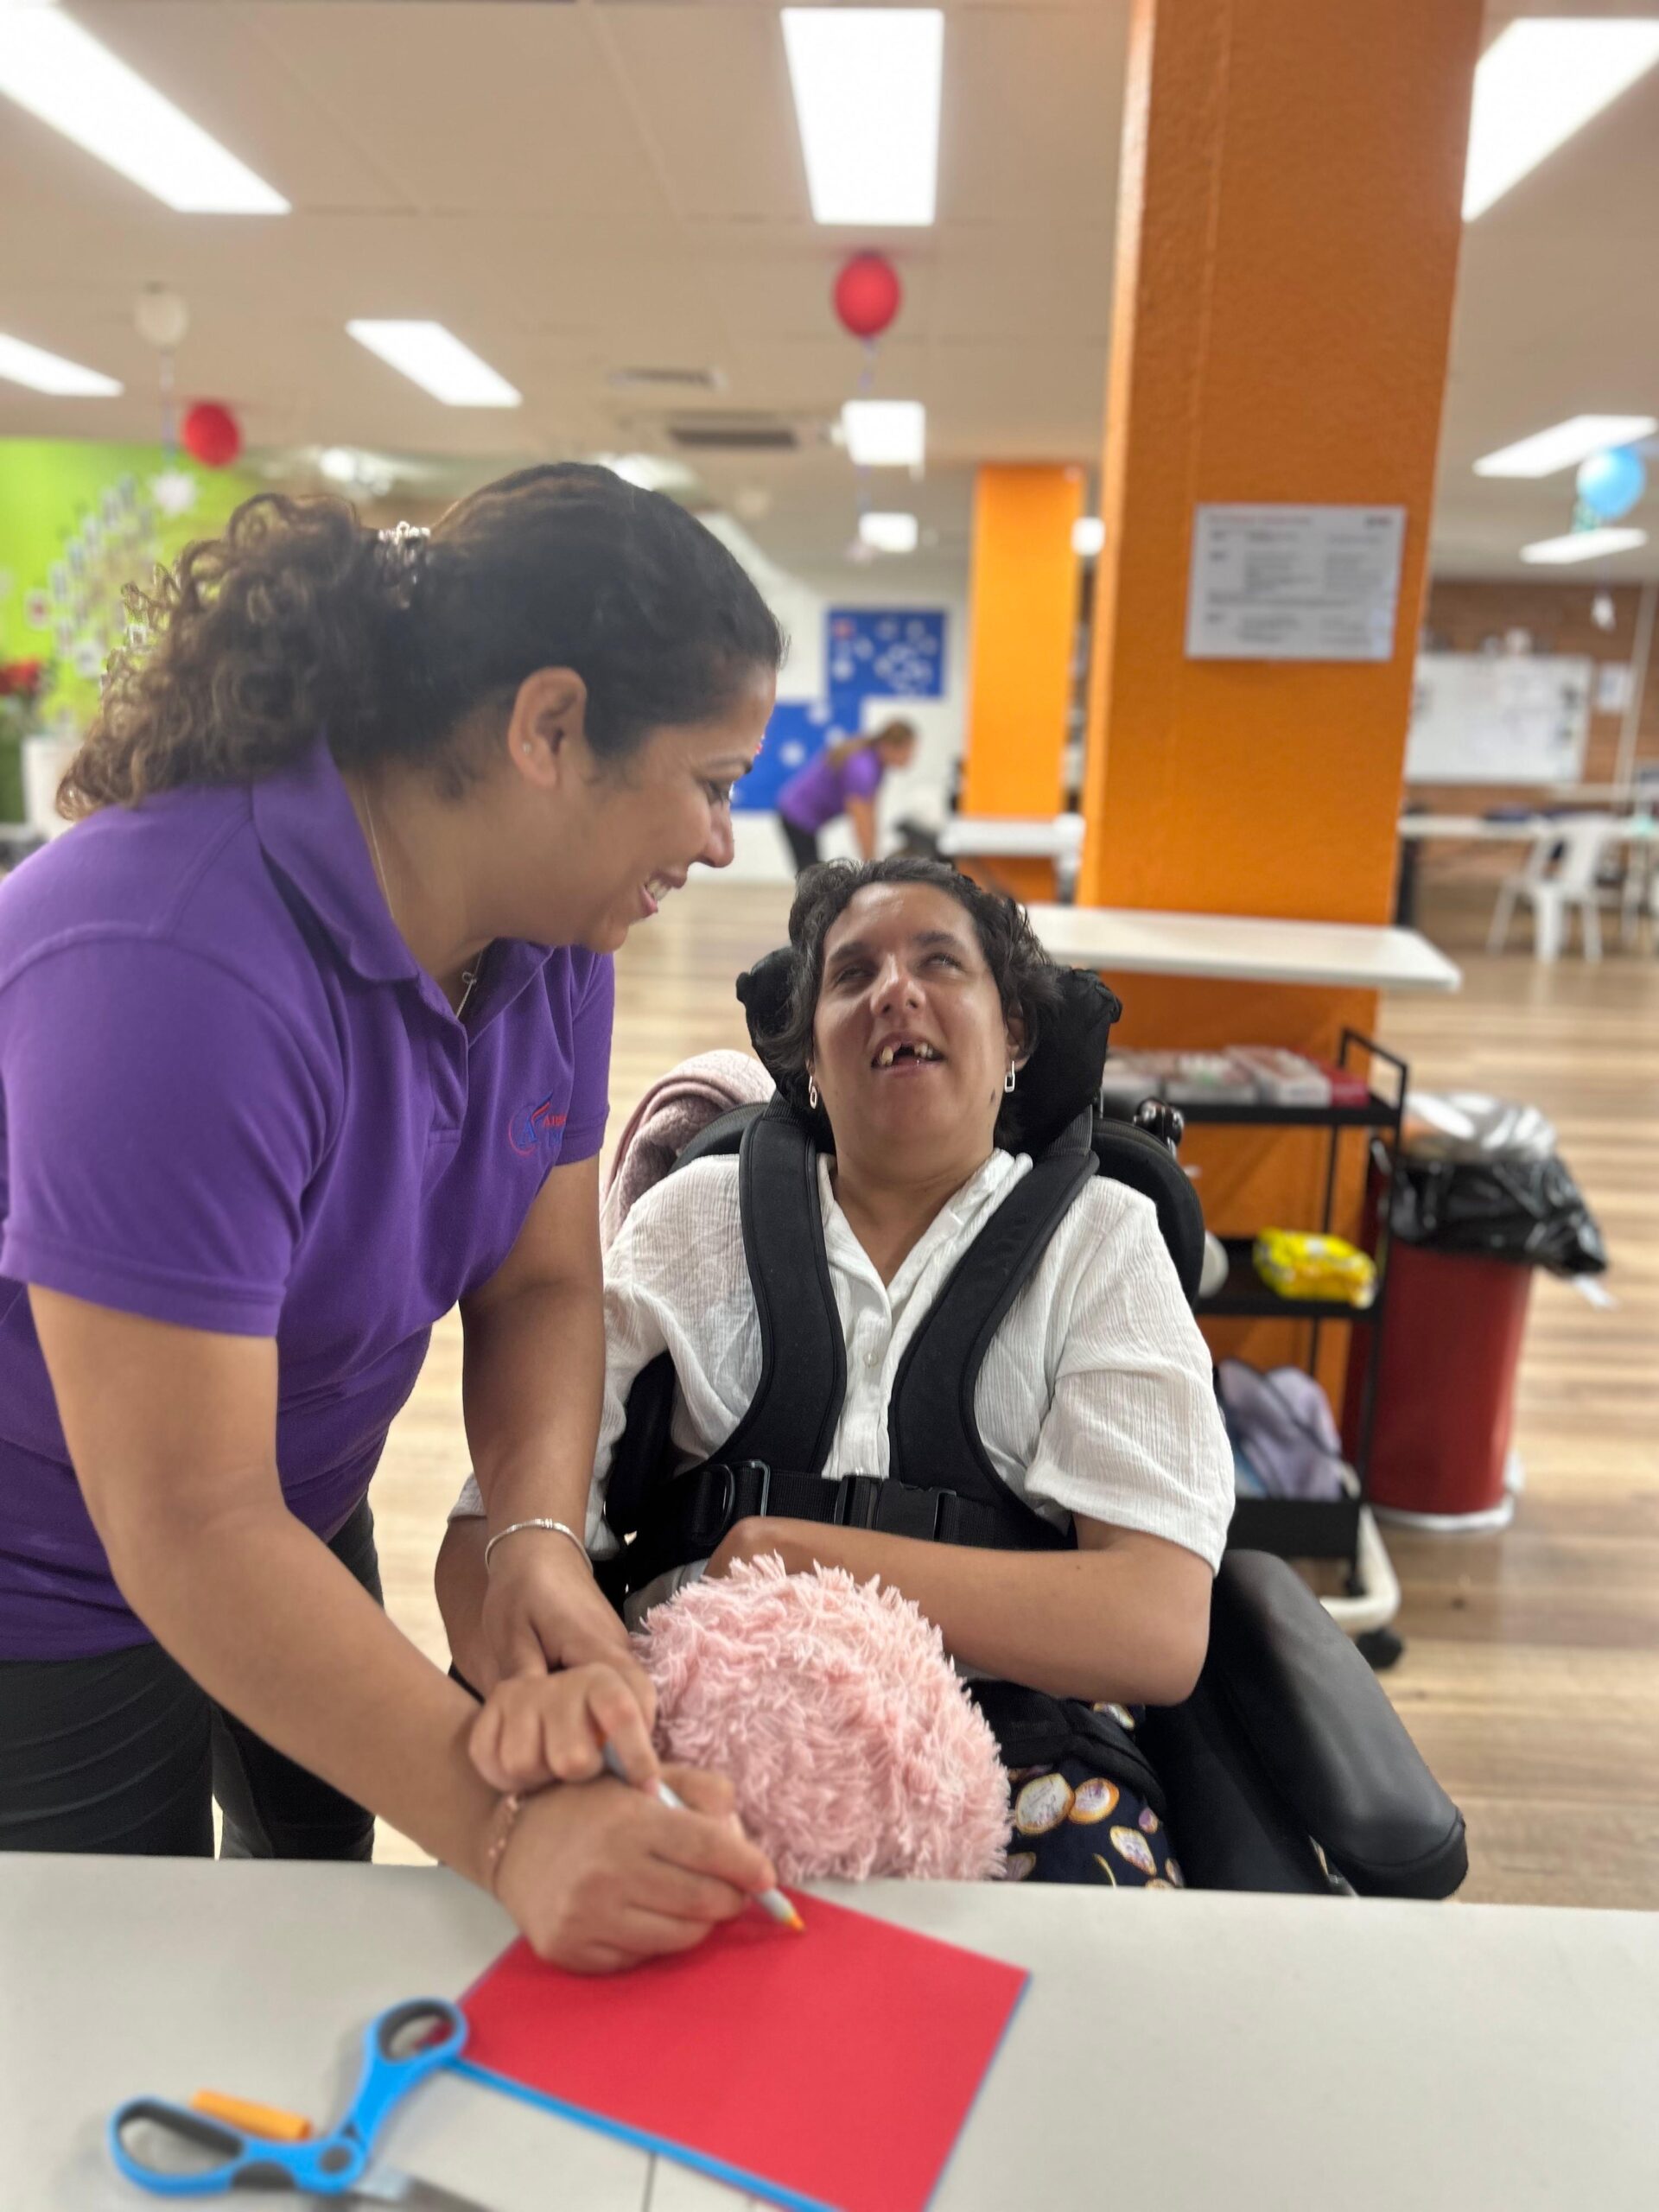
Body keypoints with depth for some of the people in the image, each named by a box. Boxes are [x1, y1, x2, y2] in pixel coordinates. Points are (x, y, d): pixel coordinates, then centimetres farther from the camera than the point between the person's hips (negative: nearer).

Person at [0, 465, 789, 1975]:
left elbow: (542, 1281, -7)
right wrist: (507, 1833, -37)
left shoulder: (552, 935, -11)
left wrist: (539, 1538, -24)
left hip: (301, 1527, 7)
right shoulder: (176, 969, -37)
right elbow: (187, 1527, -35)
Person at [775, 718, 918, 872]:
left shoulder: (875, 762, -3)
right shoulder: (861, 766, -30)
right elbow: (861, 824, -27)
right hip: (799, 817, -9)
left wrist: (873, 857, 1)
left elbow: (870, 813, 2)